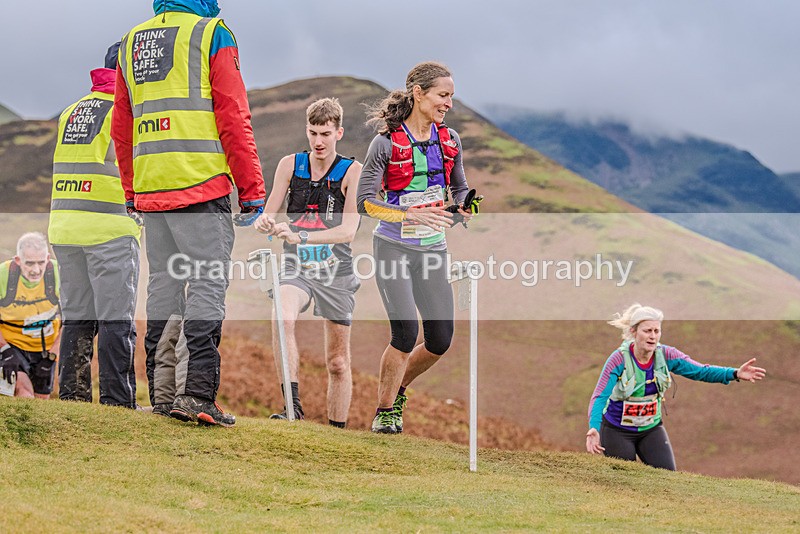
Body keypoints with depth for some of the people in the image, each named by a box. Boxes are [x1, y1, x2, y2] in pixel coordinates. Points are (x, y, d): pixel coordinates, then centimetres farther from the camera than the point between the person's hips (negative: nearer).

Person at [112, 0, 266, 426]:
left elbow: (122, 130, 20)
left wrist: (131, 192, 26)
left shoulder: (131, 42, 16)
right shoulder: (211, 34, -2)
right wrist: (252, 191, -4)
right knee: (208, 285, -7)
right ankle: (198, 392, -17)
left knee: (162, 286, 12)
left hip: (149, 188, 6)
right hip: (200, 184, -6)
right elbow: (233, 118, -7)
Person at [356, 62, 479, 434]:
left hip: (433, 249, 5)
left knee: (440, 340, 2)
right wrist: (412, 214, -27)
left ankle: (396, 389, 29)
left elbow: (459, 188, 17)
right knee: (406, 332, -17)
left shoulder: (449, 140, 4)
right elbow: (366, 200, -14)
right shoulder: (387, 142, -12)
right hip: (394, 247, -5)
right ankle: (385, 412, 3)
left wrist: (466, 206, -7)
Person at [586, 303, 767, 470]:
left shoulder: (665, 355, -11)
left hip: (651, 429, 4)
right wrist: (594, 428, -46)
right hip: (617, 431, -4)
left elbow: (700, 371, -14)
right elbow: (600, 397, -28)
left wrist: (735, 374, -29)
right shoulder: (619, 359, -23)